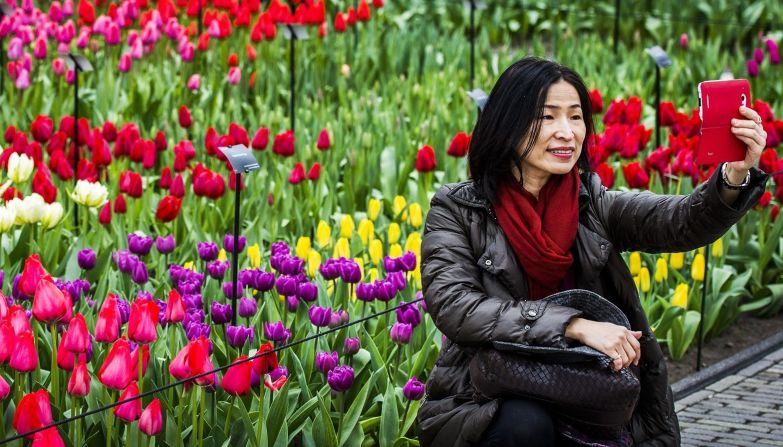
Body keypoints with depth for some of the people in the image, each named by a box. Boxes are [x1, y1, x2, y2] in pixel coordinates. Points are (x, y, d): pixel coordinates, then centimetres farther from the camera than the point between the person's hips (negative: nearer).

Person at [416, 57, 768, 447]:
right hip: (483, 410, -2)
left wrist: (735, 176, -31)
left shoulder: (593, 205, 8)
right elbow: (453, 307, -17)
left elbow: (680, 223, -10)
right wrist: (576, 326, -25)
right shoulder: (457, 210, -2)